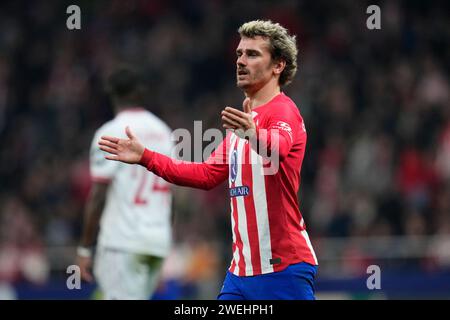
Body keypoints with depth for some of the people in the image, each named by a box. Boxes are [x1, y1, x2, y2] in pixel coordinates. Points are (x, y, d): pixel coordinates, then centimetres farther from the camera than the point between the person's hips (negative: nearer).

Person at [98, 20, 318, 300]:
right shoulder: (243, 119, 19)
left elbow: (278, 147, -32)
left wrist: (254, 135, -55)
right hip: (241, 269, 9)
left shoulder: (284, 110, -10)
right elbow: (208, 174, 24)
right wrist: (145, 157, 18)